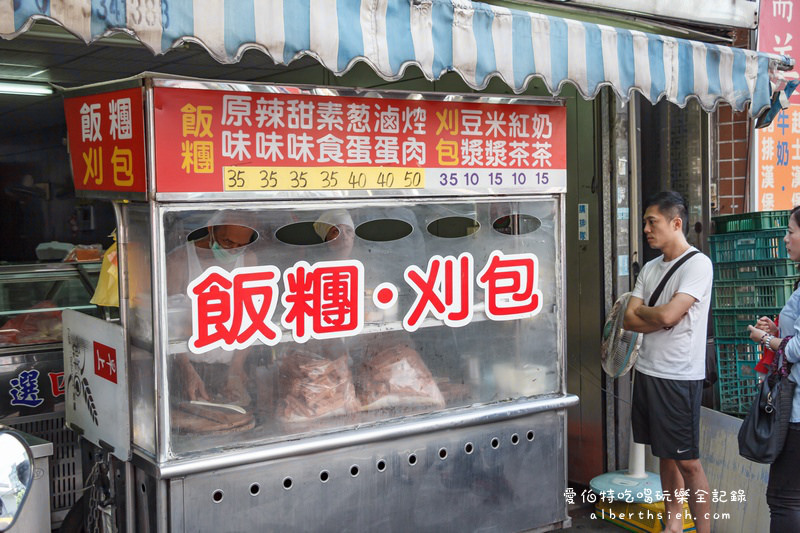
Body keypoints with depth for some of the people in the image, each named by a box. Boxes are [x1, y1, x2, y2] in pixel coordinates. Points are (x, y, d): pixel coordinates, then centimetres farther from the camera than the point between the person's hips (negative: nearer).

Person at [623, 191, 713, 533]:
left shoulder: (698, 264, -11)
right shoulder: (650, 268, 12)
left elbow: (667, 315, -21)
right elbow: (629, 321, 5)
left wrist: (640, 311, -2)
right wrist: (658, 319, -11)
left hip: (680, 378, -7)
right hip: (648, 372, 7)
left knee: (687, 461, -2)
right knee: (665, 456, 15)